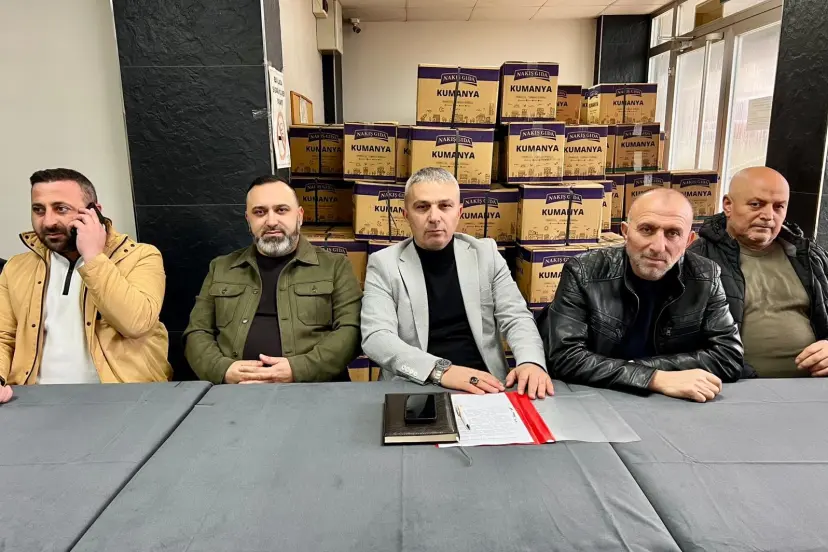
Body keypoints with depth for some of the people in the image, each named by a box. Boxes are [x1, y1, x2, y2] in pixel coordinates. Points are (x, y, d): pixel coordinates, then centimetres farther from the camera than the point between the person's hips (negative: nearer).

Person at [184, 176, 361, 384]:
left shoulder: (335, 266, 8)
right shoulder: (221, 268, 18)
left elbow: (350, 330, -1)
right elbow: (197, 332, 14)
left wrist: (298, 370, -15)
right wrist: (223, 369, -7)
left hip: (310, 389, -2)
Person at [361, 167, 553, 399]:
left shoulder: (485, 253, 6)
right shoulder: (383, 263, -1)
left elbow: (516, 318, 3)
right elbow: (376, 337, -11)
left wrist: (531, 362, -18)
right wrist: (441, 370, -25)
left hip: (486, 387, 2)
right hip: (414, 389, -2)